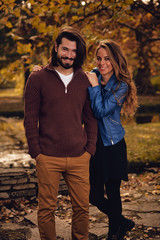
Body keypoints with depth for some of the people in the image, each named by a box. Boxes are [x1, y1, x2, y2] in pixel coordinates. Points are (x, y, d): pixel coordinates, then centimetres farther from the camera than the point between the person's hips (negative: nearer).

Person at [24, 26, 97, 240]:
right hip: (48, 158, -2)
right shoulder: (38, 78, 1)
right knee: (47, 208, 6)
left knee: (82, 207, 8)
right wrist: (36, 151, -4)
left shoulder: (85, 80, 8)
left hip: (79, 158, 2)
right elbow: (30, 118, 1)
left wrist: (90, 148, 4)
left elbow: (90, 117, 13)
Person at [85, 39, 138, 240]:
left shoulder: (121, 86, -9)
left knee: (112, 192, 7)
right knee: (94, 195, 6)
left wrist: (95, 86, -16)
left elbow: (100, 111, -17)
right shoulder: (92, 76, 3)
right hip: (93, 143, 4)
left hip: (112, 145, -4)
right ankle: (122, 223, 31)